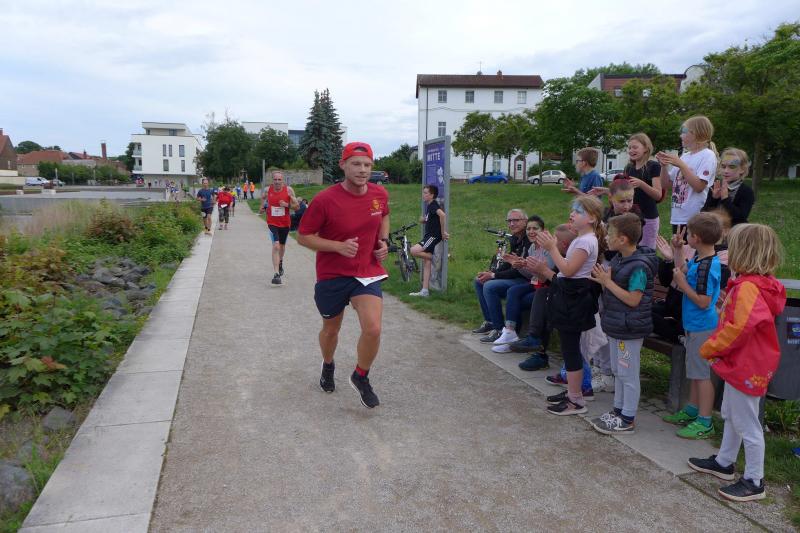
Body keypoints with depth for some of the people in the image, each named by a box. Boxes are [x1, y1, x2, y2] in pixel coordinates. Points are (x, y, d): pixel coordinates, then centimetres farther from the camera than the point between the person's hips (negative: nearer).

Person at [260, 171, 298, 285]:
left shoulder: (289, 190, -9)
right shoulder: (268, 190, -5)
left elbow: (296, 206, -6)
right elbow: (263, 197, 20)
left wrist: (287, 204, -22)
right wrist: (262, 206, 6)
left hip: (285, 223, 2)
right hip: (272, 223, -2)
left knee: (282, 245, 22)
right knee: (276, 246, -20)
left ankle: (280, 263, 53)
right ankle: (277, 274, -24)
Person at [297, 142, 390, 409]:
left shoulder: (380, 194, -4)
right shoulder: (324, 200, -18)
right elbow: (303, 236, -11)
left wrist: (383, 241, 1)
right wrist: (339, 246, -24)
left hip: (367, 272, 2)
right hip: (332, 275, -2)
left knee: (373, 329, -15)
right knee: (331, 329, 17)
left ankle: (361, 377, 13)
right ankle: (328, 366, 51)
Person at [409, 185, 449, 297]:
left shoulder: (433, 205, -12)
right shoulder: (429, 206, 16)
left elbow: (442, 215, -31)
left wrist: (443, 232, -27)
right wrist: (424, 219, 9)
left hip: (433, 236, -10)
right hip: (428, 236, 10)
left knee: (414, 251, -24)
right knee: (426, 264, 7)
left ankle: (434, 258, -3)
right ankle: (424, 291, 9)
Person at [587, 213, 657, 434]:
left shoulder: (639, 267, -22)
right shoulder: (618, 260, 5)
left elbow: (633, 299, -24)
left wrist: (608, 282, -22)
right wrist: (602, 280, -4)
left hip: (630, 330, -9)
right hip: (615, 325, 9)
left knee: (628, 374, 4)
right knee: (618, 371, 19)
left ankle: (627, 420, 16)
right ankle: (618, 411, 33)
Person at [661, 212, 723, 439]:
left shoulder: (707, 267, -24)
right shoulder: (698, 259, 4)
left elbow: (703, 301, -26)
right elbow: (683, 269, 22)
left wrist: (682, 284, -20)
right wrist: (677, 249, 14)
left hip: (702, 328, -10)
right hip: (694, 326, 10)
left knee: (702, 373, -1)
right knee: (695, 371, 20)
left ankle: (704, 422, 10)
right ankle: (692, 410, 35)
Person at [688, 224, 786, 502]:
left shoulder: (748, 288, -26)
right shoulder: (747, 283, 7)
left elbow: (739, 328, -32)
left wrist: (709, 348, -19)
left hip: (747, 368, -11)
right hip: (740, 363, 11)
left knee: (747, 424, 2)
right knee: (731, 416, 23)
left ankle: (754, 481, 16)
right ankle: (724, 462, 39)